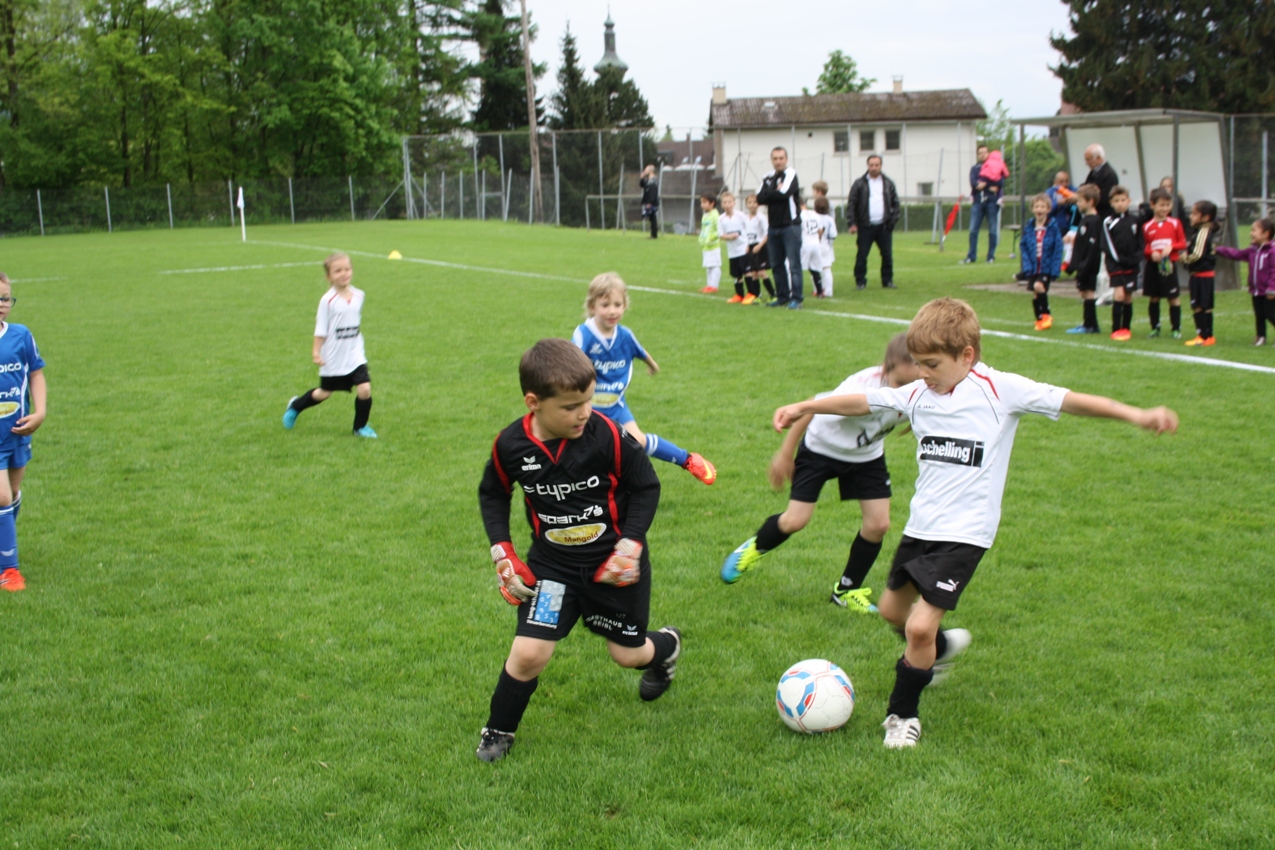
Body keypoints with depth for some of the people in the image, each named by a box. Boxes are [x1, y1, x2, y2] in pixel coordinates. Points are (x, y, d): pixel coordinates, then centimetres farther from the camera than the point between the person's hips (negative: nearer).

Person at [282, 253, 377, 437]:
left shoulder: (358, 296, -1)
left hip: (355, 356, 3)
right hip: (333, 358, -3)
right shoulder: (328, 300, -14)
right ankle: (295, 406, 42)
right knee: (324, 393, 13)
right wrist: (316, 352, -10)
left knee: (364, 389, -11)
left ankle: (360, 427, 10)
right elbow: (320, 329, -9)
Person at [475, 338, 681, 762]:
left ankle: (666, 646, 50)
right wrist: (502, 550, -5)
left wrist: (630, 545, -18)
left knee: (627, 654, 12)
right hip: (551, 564, 1)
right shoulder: (510, 446, -16)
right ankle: (497, 732, 16)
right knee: (528, 653, -11)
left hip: (613, 562, -1)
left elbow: (646, 487, -8)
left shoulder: (609, 437, -23)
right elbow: (492, 494, 5)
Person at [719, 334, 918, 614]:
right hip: (822, 447, -5)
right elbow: (812, 408, -28)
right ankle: (754, 548, 26)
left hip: (867, 456, 5)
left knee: (878, 523, -6)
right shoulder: (864, 388, -39)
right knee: (795, 520, -8)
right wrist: (785, 453, -22)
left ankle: (847, 590, 16)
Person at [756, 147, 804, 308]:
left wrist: (769, 195, -4)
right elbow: (759, 198, 0)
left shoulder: (791, 174, -4)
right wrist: (776, 192, -11)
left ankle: (796, 298, -6)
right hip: (774, 227, 6)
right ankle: (782, 296, 19)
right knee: (776, 264, 10)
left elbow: (784, 193, -19)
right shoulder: (768, 177, 13)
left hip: (790, 226, -6)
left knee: (794, 264, -7)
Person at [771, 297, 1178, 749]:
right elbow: (863, 401, 9)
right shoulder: (918, 394, 2)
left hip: (964, 533, -6)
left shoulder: (1000, 390, -13)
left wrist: (1134, 414, -26)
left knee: (920, 627, -12)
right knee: (892, 609, 21)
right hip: (920, 524, 7)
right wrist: (805, 407, 6)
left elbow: (1067, 401, -18)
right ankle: (942, 646, 51)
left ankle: (903, 715, 10)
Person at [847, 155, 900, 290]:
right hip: (866, 227, -2)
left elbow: (895, 203, 13)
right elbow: (851, 205, -1)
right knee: (862, 255, -3)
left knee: (887, 255, 3)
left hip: (884, 226, 2)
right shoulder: (859, 184, 2)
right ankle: (860, 281, 5)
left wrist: (893, 220, 0)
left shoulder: (888, 183, 10)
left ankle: (888, 280, 14)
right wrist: (851, 223, -9)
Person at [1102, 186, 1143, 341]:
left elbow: (1140, 243, 9)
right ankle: (1116, 329, -11)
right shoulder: (1108, 222, -2)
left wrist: (1137, 258, -8)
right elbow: (1107, 246, -6)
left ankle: (1126, 328, 18)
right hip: (1116, 264, -3)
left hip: (1132, 265, 3)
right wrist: (1120, 259, -16)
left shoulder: (1135, 221, 8)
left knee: (1128, 297, 8)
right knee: (1119, 294, -15)